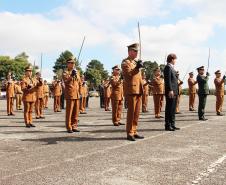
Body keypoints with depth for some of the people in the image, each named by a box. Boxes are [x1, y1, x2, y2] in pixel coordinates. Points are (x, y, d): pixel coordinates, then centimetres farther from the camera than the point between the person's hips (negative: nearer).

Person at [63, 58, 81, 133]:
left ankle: (74, 126, 14)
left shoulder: (77, 72, 19)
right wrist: (71, 75, -31)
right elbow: (65, 80, -19)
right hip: (70, 94, -6)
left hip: (77, 94, 6)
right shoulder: (65, 72, 0)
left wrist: (79, 92, 18)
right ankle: (69, 127, 1)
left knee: (76, 111, 7)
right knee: (69, 111, -4)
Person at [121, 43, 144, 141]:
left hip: (138, 91, 8)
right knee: (131, 112, -7)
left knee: (137, 112, 9)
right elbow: (127, 74, -17)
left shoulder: (135, 62, 23)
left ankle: (134, 131, 15)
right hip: (131, 90, -8)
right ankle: (129, 133, -2)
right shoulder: (125, 62, -3)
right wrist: (137, 67, -18)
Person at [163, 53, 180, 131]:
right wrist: (170, 90, -23)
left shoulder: (172, 68, 20)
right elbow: (168, 80, -18)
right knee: (169, 109, -5)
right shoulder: (168, 67, -10)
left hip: (174, 91, 10)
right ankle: (167, 125, 0)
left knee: (173, 109, 13)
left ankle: (172, 125, 19)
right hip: (170, 91, -10)